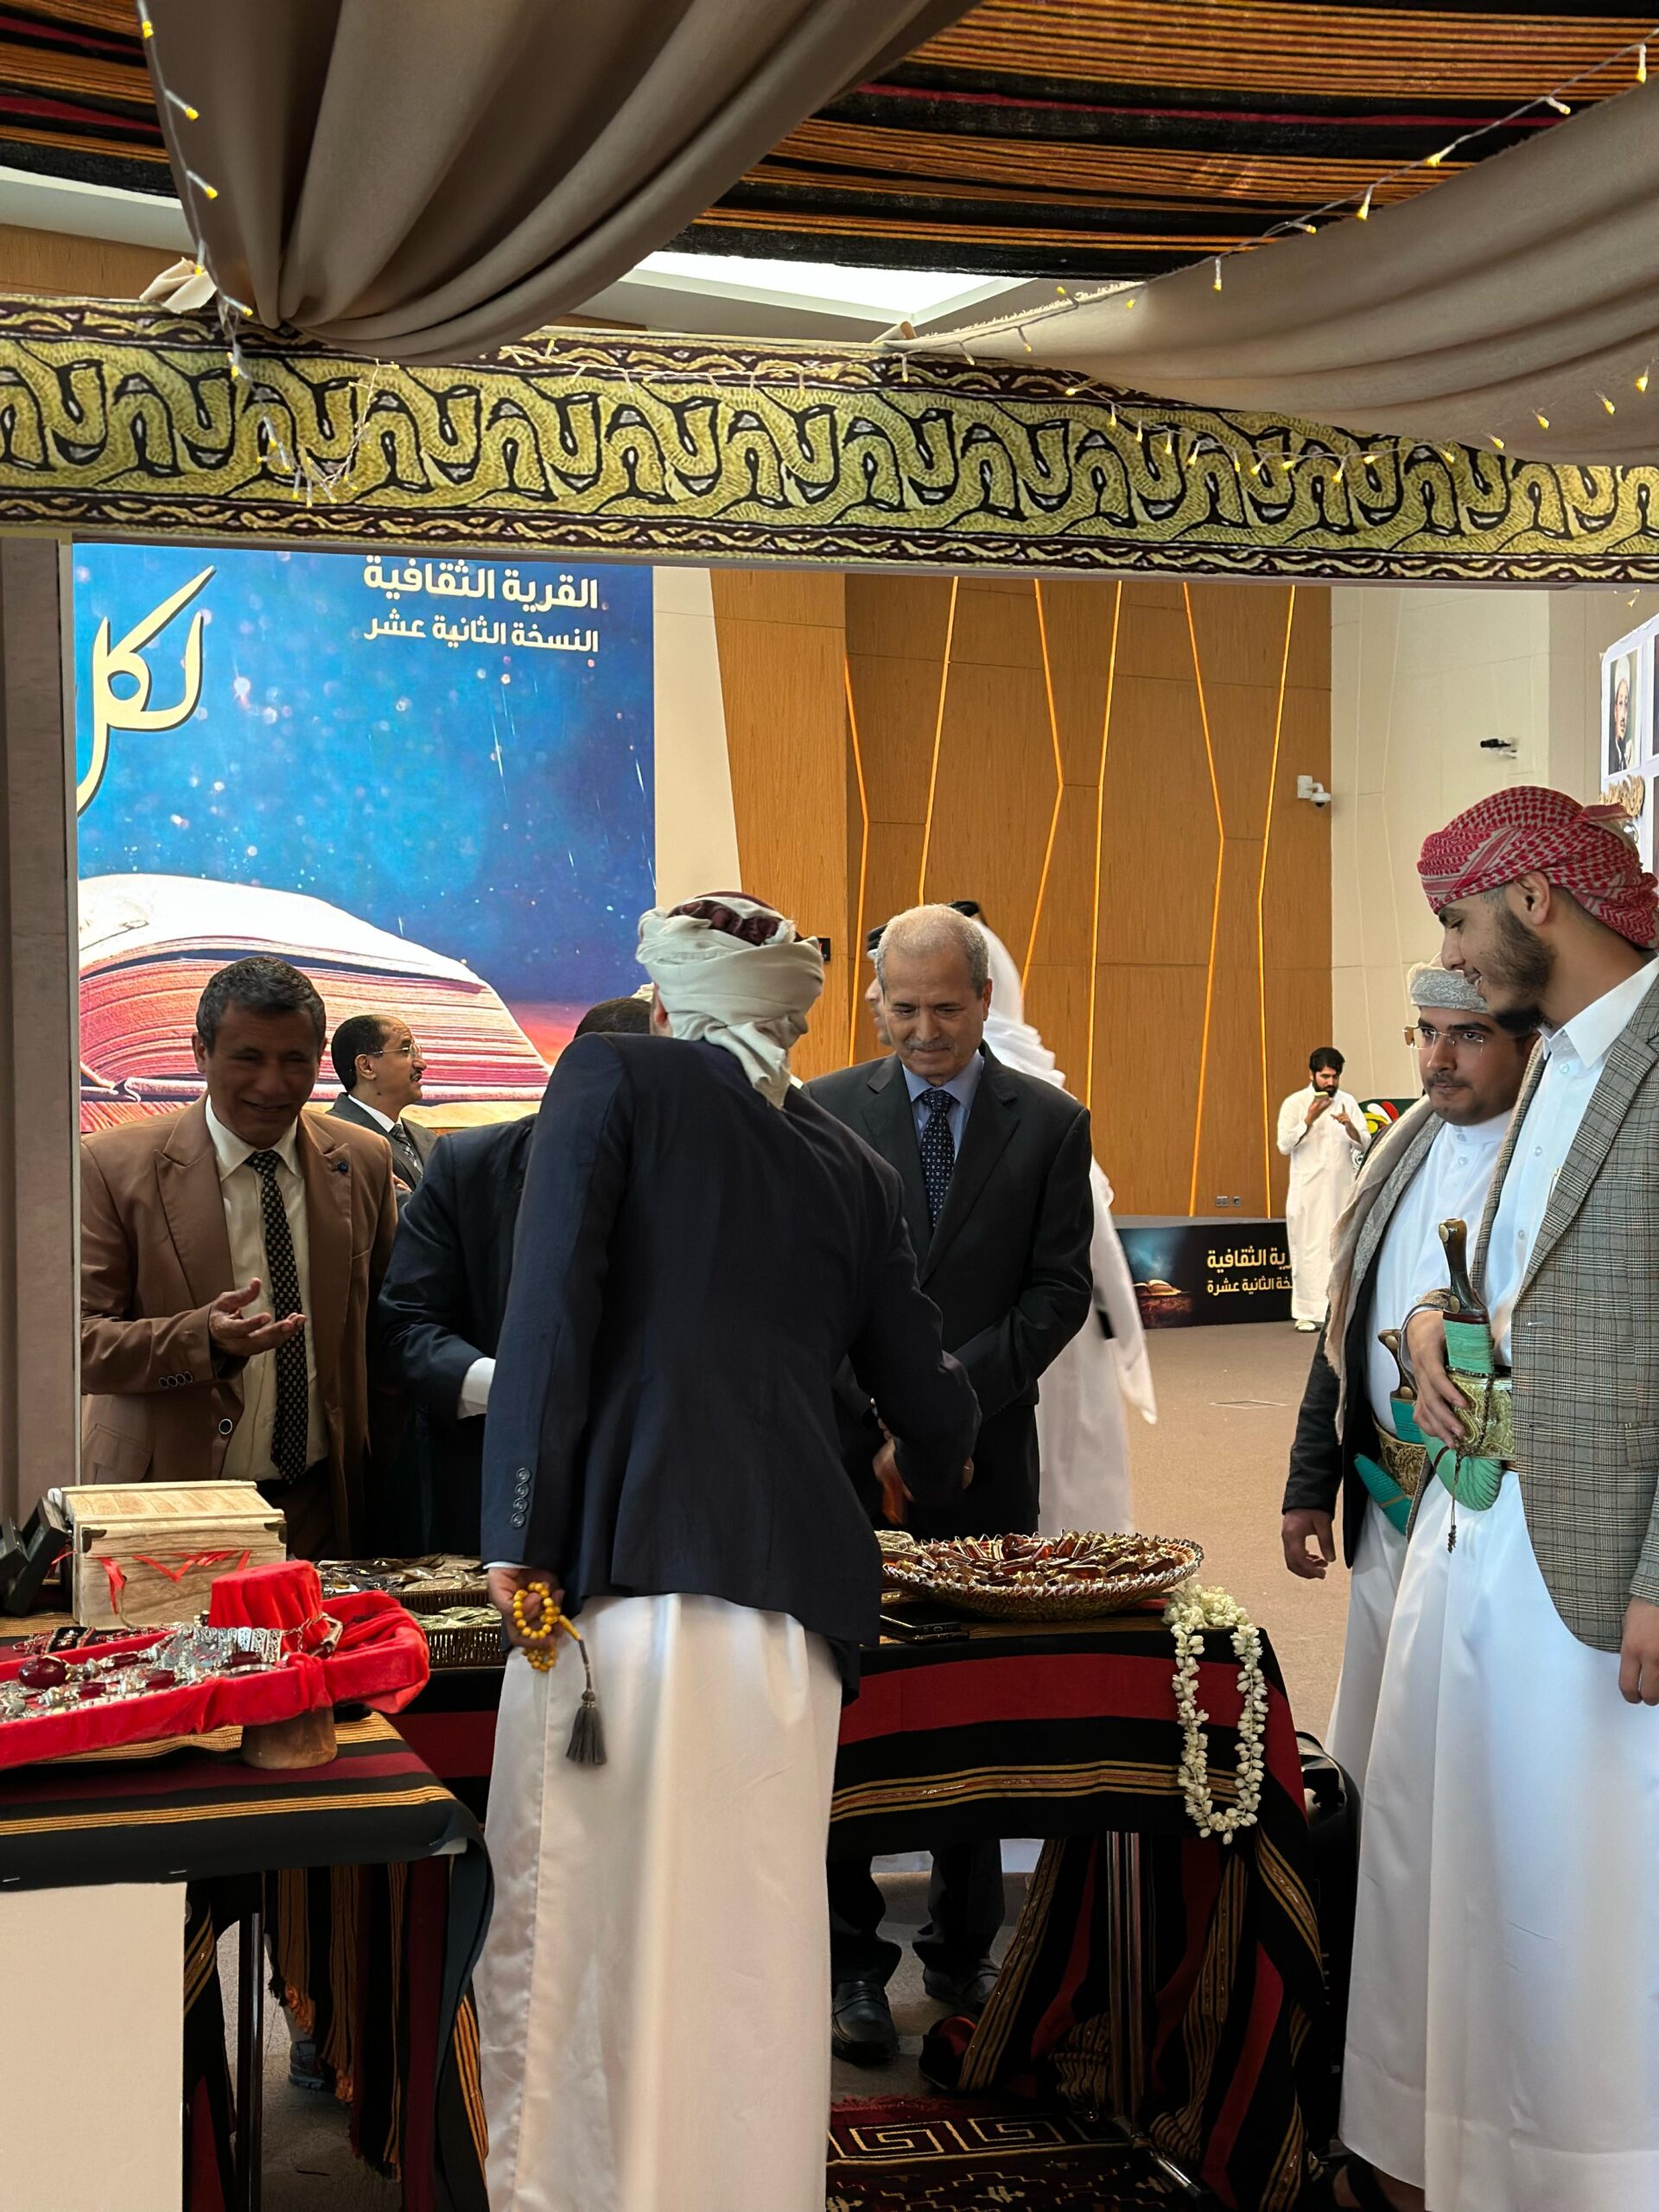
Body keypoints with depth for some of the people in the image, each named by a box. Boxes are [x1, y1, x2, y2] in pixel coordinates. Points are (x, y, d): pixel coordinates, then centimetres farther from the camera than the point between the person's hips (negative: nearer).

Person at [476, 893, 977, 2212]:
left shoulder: (614, 1078, 8)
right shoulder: (854, 1170, 18)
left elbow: (553, 1309, -5)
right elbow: (929, 1411, 25)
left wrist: (523, 1543, -6)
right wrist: (933, 1463, 48)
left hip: (627, 1559, -4)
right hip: (793, 1587, 4)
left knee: (578, 1916, 1)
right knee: (755, 1934, 8)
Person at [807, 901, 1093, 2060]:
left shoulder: (1051, 1123, 4)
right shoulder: (825, 1113, 3)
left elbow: (1060, 1291, -1)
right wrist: (880, 1418, -10)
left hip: (987, 1460, 1)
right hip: (848, 1456, -1)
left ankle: (964, 1951, 21)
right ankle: (853, 1960, 10)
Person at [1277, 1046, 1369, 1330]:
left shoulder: (1348, 1102, 7)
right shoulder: (1295, 1103, -2)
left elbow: (1365, 1145, 3)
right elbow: (1285, 1145, -9)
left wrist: (1350, 1126, -16)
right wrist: (1310, 1118, -17)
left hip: (1342, 1189, 3)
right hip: (1308, 1190, -3)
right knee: (1308, 1249, -3)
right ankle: (1306, 1312, 3)